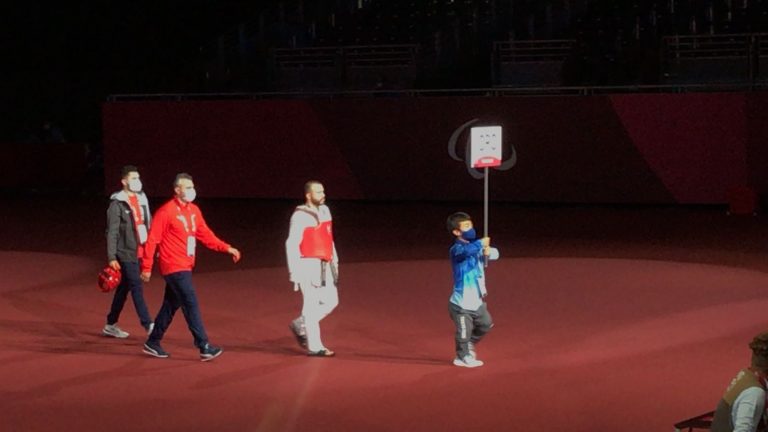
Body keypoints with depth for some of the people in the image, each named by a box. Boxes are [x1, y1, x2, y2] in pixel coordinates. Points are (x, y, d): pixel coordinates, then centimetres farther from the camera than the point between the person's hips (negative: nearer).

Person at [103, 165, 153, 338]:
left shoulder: (141, 199, 12)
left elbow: (148, 225, 17)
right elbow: (112, 232, -12)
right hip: (126, 253, -7)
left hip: (139, 252, 7)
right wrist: (111, 257, -16)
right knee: (137, 288, -9)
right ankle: (148, 324, -10)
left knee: (124, 288, 13)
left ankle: (111, 325, 22)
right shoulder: (117, 204, -9)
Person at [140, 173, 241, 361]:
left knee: (171, 304, 15)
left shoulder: (194, 211, 10)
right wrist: (147, 267, -14)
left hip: (185, 266, 8)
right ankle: (204, 347, -12)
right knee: (191, 303, -11)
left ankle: (153, 342, 27)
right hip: (174, 267, -8)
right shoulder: (166, 211, -14)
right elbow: (152, 240, -13)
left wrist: (227, 248, 3)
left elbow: (205, 234, 14)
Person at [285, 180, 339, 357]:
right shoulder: (300, 216, -13)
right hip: (308, 265, -8)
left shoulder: (324, 211, 11)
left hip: (324, 265, 8)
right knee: (312, 304, -4)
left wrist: (334, 261, 19)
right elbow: (292, 244, -14)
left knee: (331, 301, 10)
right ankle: (314, 347, 2)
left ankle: (300, 326, 25)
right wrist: (295, 272, -17)